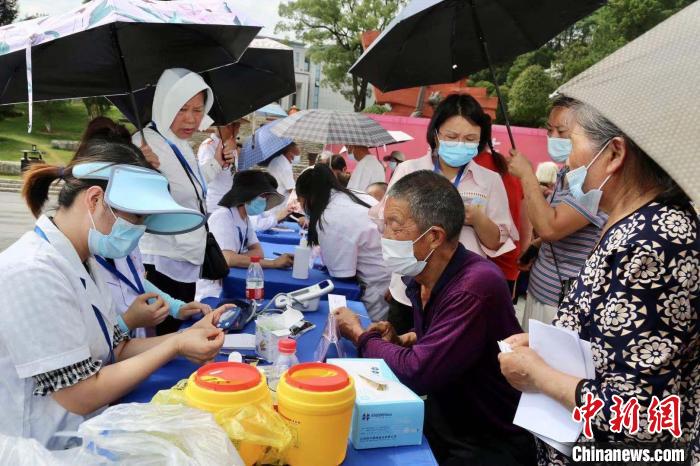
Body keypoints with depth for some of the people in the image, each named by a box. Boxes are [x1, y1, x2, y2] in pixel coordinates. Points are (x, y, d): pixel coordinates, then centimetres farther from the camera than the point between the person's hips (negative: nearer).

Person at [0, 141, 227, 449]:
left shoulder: (82, 262, 4)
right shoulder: (32, 273, -24)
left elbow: (116, 349, 6)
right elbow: (82, 396, -21)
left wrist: (186, 336, -7)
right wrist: (175, 347, -16)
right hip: (50, 451, -8)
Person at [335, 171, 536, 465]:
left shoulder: (476, 287, -28)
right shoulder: (420, 278, -2)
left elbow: (416, 373, -29)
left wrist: (360, 335, -13)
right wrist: (400, 341, -6)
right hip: (442, 424, 7)